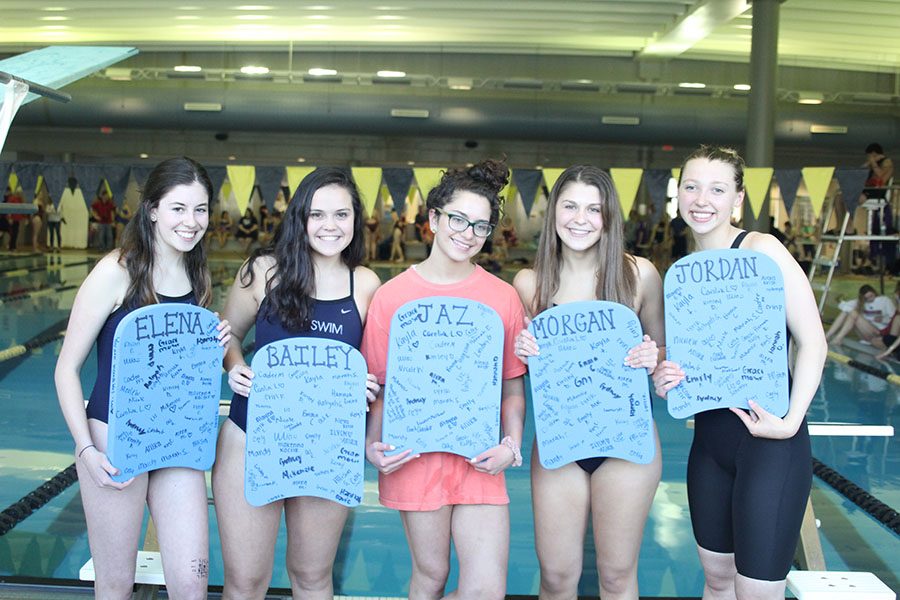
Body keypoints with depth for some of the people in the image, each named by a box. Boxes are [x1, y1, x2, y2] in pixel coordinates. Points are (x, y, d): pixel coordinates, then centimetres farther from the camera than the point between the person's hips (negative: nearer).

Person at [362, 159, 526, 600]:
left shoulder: (503, 297, 2)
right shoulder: (391, 295, -1)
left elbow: (513, 387, 7)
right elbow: (377, 383, 3)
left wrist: (511, 444, -7)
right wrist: (373, 445, -11)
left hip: (480, 462, 2)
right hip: (414, 458, -1)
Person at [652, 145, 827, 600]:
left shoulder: (762, 251, -10)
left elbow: (812, 342, -13)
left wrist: (790, 421, -21)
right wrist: (665, 378, -3)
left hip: (769, 443, -6)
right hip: (709, 440, 7)